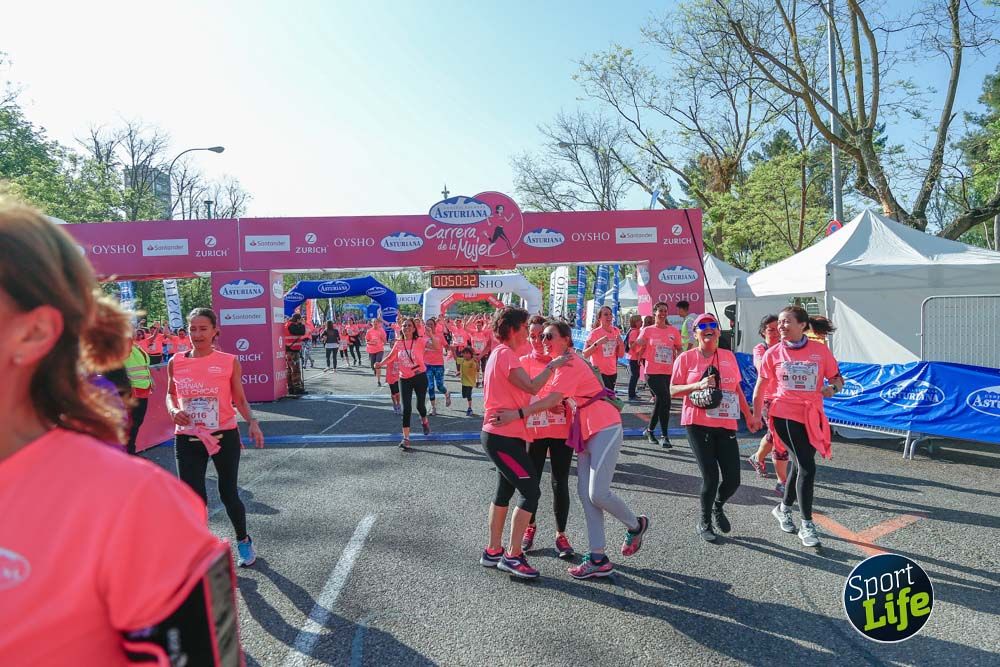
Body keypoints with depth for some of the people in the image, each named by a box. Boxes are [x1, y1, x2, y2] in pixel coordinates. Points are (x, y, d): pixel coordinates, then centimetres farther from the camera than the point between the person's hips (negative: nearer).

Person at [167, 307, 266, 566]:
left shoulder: (229, 362, -5)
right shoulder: (176, 363, 1)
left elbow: (240, 400, 1)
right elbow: (170, 394, 17)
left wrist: (252, 422, -16)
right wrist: (173, 410, -6)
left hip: (224, 436, -1)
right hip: (187, 438, 2)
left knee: (229, 494, 10)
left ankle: (243, 541, 35)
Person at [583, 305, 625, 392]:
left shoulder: (616, 331, 5)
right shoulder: (595, 333, -11)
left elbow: (621, 355, 8)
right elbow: (585, 355, -16)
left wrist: (621, 342, -10)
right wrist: (597, 343, -28)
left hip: (613, 372, 6)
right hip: (599, 372, -6)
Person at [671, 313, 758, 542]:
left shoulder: (729, 357, 10)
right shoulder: (686, 358, -2)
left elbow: (737, 389, 18)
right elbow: (674, 390, -3)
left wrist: (749, 416, 15)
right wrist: (698, 385, -18)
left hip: (726, 424, 4)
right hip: (698, 424, -4)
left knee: (733, 479, 1)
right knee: (710, 477, -6)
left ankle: (717, 507, 35)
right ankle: (704, 522, 20)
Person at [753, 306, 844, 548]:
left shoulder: (820, 350, 1)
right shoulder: (773, 353, -1)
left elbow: (837, 378, 9)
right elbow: (760, 387, 6)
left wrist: (832, 388, -13)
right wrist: (756, 415, 5)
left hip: (811, 417, 3)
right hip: (785, 415, -3)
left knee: (799, 464, 16)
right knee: (807, 467, -10)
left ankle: (784, 508, 40)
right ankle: (807, 525, 1)